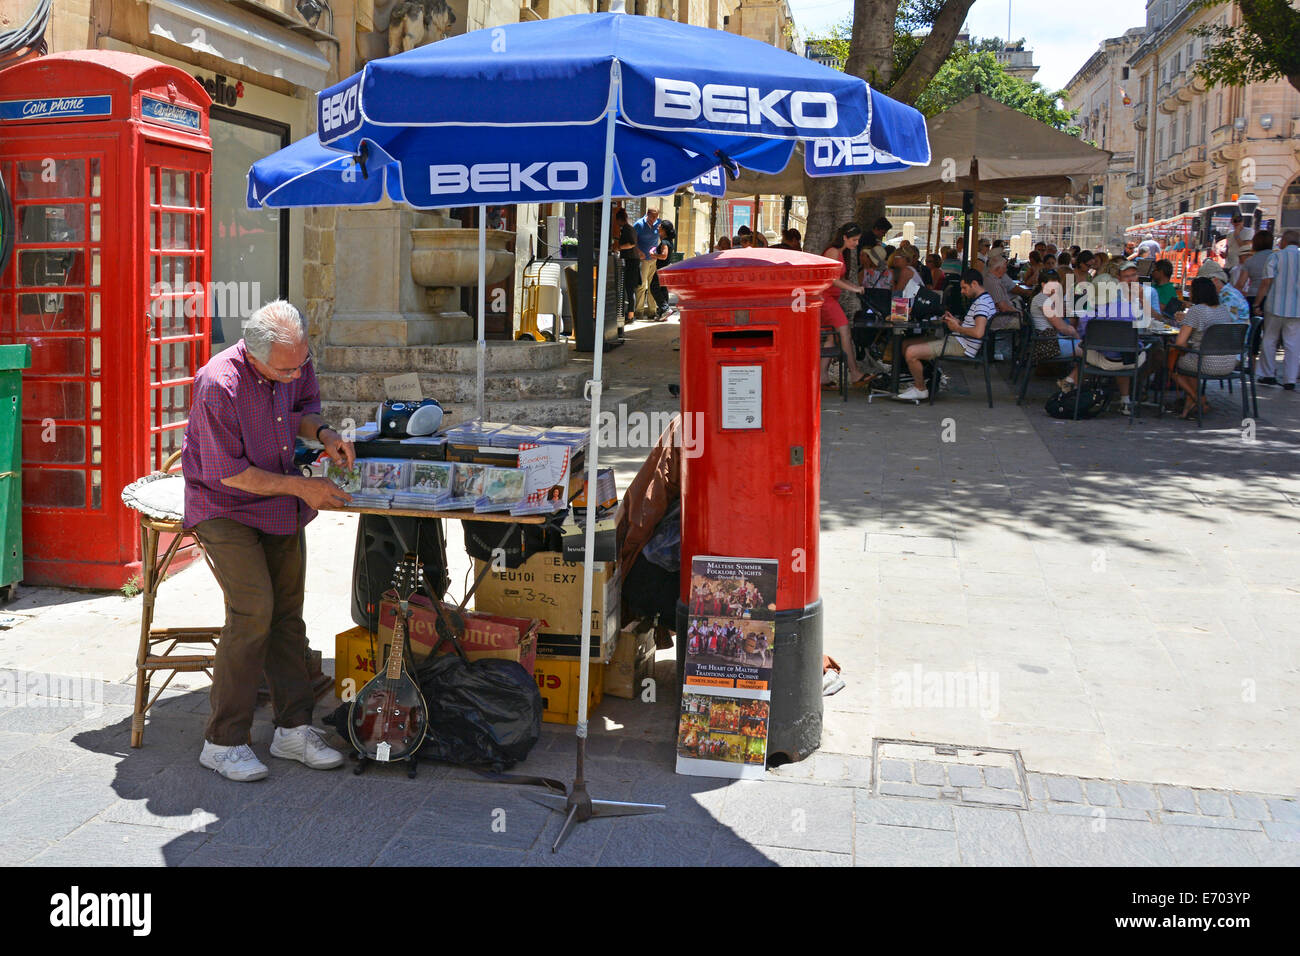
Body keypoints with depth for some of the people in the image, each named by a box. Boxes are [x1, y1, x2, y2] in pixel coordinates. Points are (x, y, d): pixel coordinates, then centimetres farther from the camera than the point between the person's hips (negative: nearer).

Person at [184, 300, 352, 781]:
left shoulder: (297, 362, -7)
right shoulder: (218, 385, -27)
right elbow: (229, 473, -22)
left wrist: (322, 432, -8)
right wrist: (301, 486, -21)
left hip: (282, 507, 7)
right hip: (225, 507, -6)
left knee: (288, 611, 6)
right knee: (253, 609, -18)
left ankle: (293, 728, 15)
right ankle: (223, 741, -6)